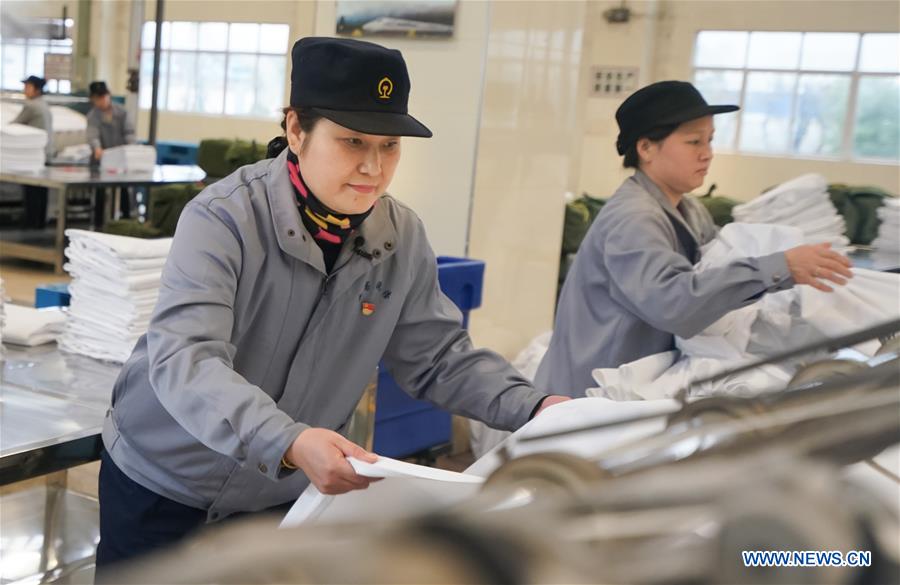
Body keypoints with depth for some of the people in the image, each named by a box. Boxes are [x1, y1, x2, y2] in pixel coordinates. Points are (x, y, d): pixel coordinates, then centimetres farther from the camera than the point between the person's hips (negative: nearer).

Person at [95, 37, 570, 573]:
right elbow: (183, 360, -35)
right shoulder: (224, 219, -23)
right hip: (164, 483, -3)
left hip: (283, 496, 4)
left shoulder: (403, 239, -9)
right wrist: (287, 443, -51)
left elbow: (437, 356, 1)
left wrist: (533, 408, -14)